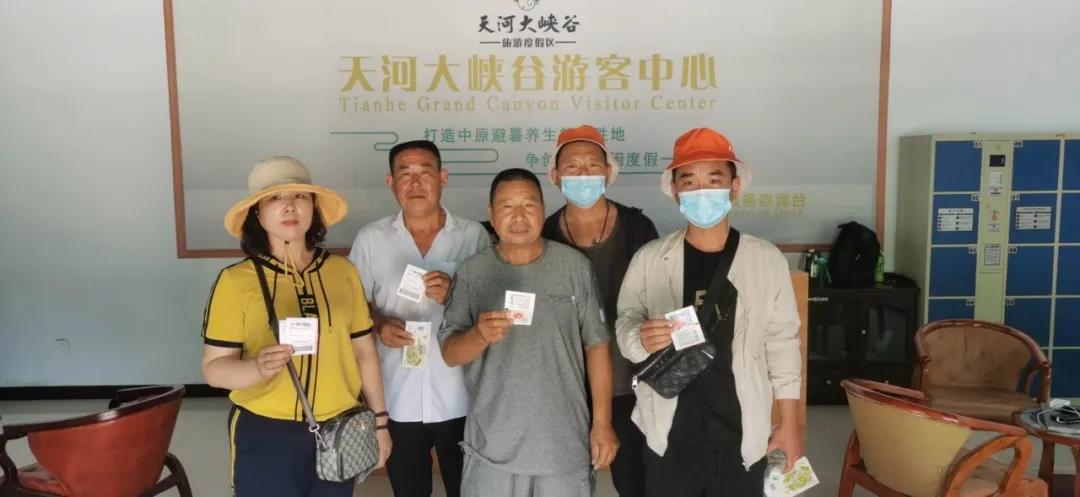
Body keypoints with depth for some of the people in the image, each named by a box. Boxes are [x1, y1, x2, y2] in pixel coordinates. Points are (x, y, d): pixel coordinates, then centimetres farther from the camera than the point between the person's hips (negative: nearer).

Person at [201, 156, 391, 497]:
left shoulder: (343, 271, -1)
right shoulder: (235, 280, -8)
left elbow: (364, 351, 6)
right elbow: (214, 367, -8)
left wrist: (379, 419, 10)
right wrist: (258, 368, -28)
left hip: (338, 432, 3)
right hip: (265, 436, -2)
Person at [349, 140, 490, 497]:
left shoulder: (474, 235, -2)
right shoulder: (370, 238, 1)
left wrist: (454, 296, -18)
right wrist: (379, 325, -14)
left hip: (460, 397, -1)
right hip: (398, 399, 1)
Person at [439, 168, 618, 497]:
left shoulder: (574, 266, -4)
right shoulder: (472, 272, -3)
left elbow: (596, 345, 1)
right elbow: (449, 354, -4)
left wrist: (603, 423, 0)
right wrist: (480, 334, -25)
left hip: (564, 444, 0)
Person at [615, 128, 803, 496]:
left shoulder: (768, 260, -3)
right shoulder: (648, 260, -4)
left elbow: (783, 345, 2)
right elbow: (625, 325, -1)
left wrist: (790, 425, 4)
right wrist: (641, 339, -24)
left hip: (741, 440, 0)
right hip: (668, 440, 0)